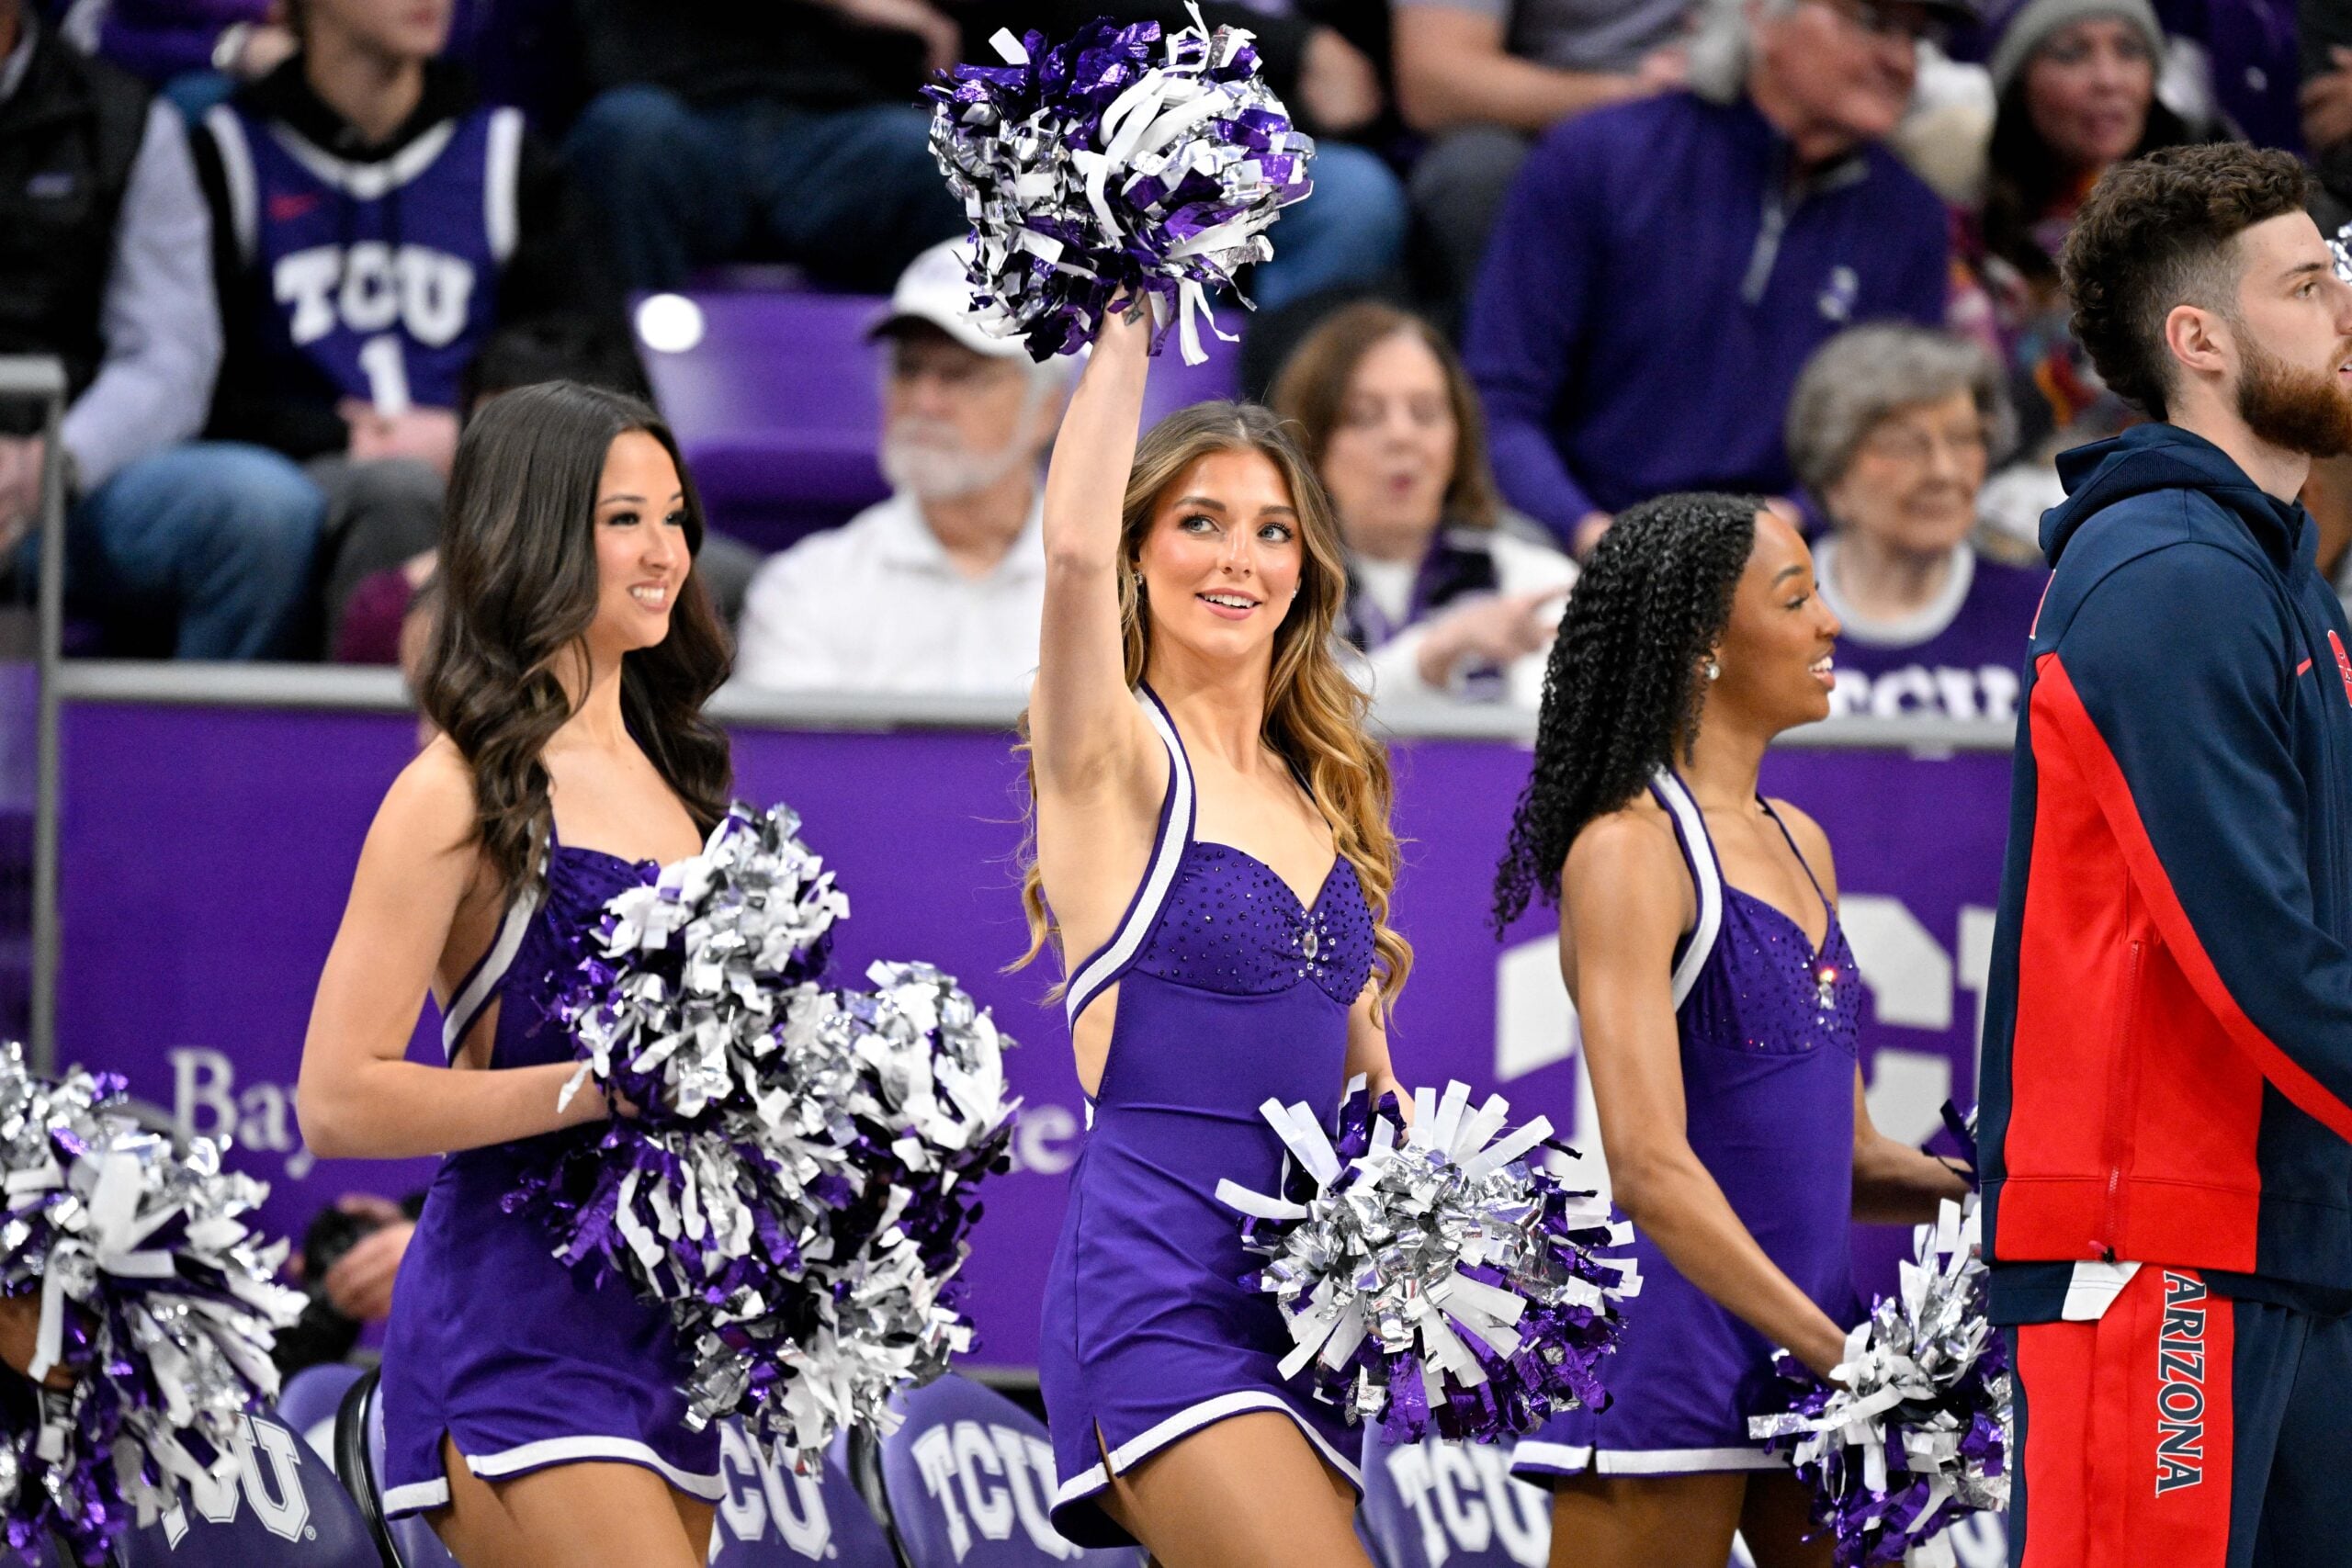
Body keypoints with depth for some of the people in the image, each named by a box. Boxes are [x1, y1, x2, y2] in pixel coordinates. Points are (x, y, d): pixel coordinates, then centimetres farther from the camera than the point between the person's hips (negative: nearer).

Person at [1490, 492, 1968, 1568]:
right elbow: (1649, 1167, -20)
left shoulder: (1798, 844, 15)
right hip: (1674, 1348, -8)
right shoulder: (1630, 849, -10)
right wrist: (1838, 1354, -23)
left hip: (1809, 1337, 8)